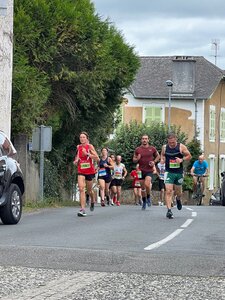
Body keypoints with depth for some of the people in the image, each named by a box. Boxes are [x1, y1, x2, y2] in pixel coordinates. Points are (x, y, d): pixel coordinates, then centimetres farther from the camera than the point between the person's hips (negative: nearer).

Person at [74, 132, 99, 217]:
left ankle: (93, 201, 47)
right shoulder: (78, 147, 6)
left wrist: (87, 154, -20)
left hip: (90, 171, -2)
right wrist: (76, 161, 1)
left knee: (89, 190, 12)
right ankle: (82, 209, -21)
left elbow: (97, 158, -11)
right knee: (81, 189, -16)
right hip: (81, 171, 2)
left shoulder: (90, 146, -5)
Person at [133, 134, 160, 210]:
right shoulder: (138, 149, 1)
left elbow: (158, 156, 16)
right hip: (141, 170, 2)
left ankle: (148, 197, 5)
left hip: (149, 170, -2)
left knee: (147, 184, -22)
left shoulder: (152, 149, 0)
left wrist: (154, 162, -2)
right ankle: (144, 202, 24)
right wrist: (137, 159, -14)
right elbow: (134, 160, 8)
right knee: (143, 187, 8)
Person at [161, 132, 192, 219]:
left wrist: (182, 159, -17)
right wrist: (162, 159, -4)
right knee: (168, 191, -14)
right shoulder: (164, 147, -1)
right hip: (169, 172, 0)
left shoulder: (181, 147, -7)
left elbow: (189, 156, 0)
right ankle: (169, 210, -17)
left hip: (179, 172, 0)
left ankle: (178, 199, 51)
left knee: (178, 192, 15)